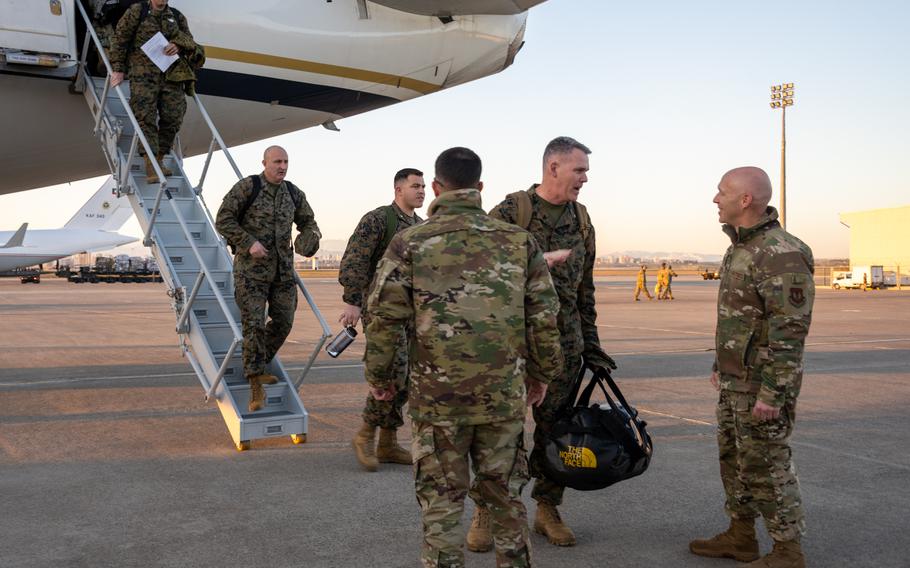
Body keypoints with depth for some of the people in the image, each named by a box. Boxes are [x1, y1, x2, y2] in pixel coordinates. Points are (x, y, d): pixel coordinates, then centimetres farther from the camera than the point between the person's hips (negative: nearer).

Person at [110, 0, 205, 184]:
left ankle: (159, 160, 11)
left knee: (173, 117, -4)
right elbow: (119, 40, 7)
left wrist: (179, 45, -8)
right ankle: (150, 166, -18)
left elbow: (189, 40, 16)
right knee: (146, 117, -13)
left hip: (172, 75, 4)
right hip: (143, 74, -3)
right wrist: (118, 69, -1)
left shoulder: (177, 17, 19)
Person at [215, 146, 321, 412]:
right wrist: (249, 242, -19)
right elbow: (223, 220, -9)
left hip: (283, 269, 5)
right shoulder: (246, 187, -8)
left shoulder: (294, 193, 7)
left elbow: (307, 221, 19)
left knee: (284, 322, 7)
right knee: (254, 324, -10)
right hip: (251, 268, -5)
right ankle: (256, 386, -5)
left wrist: (312, 235, -5)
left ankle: (257, 366, 30)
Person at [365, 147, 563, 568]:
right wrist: (542, 373, 16)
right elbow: (544, 316, 3)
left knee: (441, 502, 10)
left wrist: (379, 376, 9)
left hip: (436, 396, -2)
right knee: (506, 496, 18)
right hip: (505, 394, 2)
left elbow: (384, 317, -5)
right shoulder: (518, 240, 3)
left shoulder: (410, 243, -3)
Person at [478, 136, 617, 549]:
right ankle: (485, 513, 16)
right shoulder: (511, 212, -6)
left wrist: (591, 345, 17)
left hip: (562, 345, 5)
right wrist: (538, 260, -20)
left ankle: (547, 510, 25)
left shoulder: (581, 221, 12)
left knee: (556, 428, 10)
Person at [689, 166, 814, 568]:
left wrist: (773, 394, -24)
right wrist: (720, 365, 21)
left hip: (763, 385, -10)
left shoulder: (781, 255, -21)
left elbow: (790, 331, -23)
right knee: (734, 459, 17)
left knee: (765, 466, -1)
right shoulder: (740, 248, 11)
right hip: (734, 381, 10)